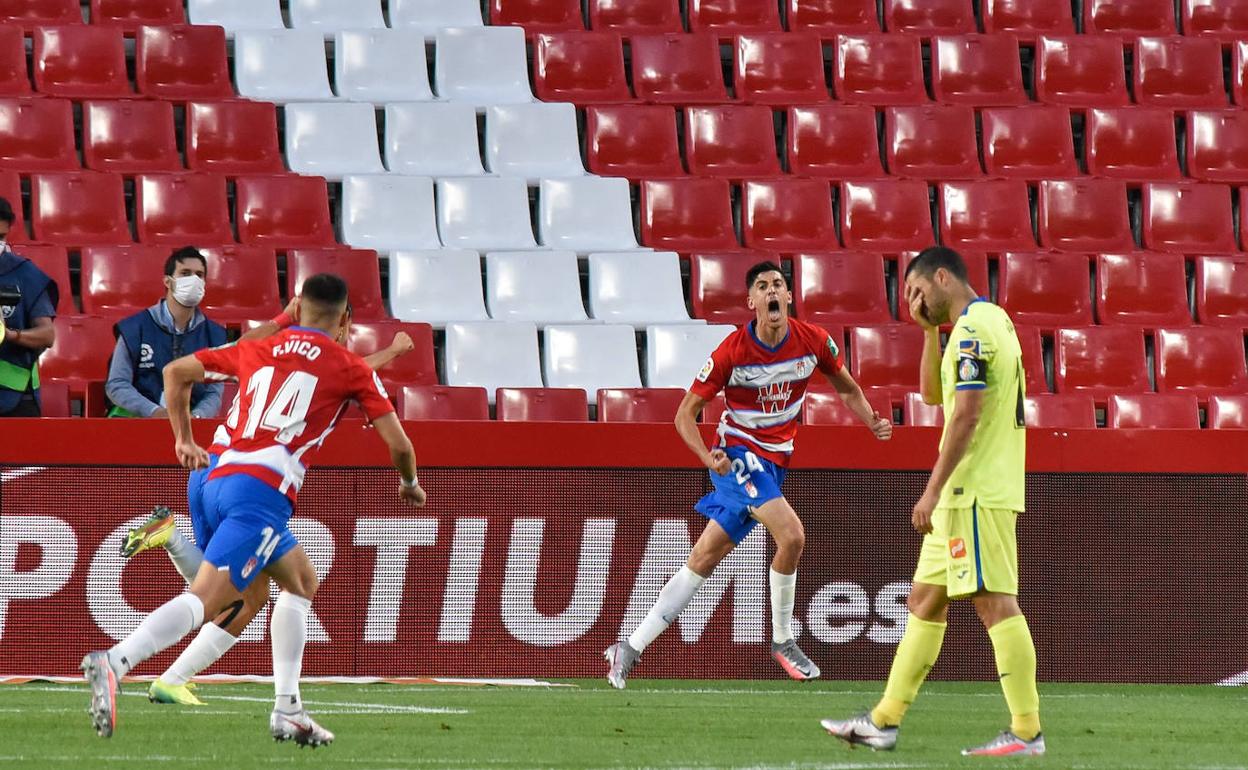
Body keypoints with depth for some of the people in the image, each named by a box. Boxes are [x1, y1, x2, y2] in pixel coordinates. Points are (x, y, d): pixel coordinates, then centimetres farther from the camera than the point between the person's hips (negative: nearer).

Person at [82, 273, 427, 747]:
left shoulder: (257, 350, 20)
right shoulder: (349, 368, 7)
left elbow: (176, 372, 24)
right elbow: (397, 443, 6)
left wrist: (184, 440, 29)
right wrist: (409, 484, 26)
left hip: (218, 480, 7)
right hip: (264, 491, -7)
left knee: (302, 583, 24)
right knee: (206, 598, -18)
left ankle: (287, 710, 18)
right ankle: (113, 663, -39)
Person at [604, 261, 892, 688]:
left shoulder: (814, 341, -5)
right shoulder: (732, 352, -16)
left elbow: (847, 388, 13)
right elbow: (685, 413, -9)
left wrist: (873, 422, -6)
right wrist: (709, 458, -26)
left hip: (773, 461, 5)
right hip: (738, 454, -5)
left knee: (703, 560, 7)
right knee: (791, 535, -24)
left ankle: (630, 648, 14)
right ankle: (783, 641, -6)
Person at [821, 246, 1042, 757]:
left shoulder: (973, 327, -14)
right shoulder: (989, 321, 18)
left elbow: (966, 413, -21)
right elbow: (933, 394, 27)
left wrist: (933, 489, -20)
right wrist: (930, 330, 15)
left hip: (975, 491, -11)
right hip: (964, 494, 11)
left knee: (994, 602, -11)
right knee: (925, 602, 12)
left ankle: (1027, 732, -11)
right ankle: (885, 722, 16)